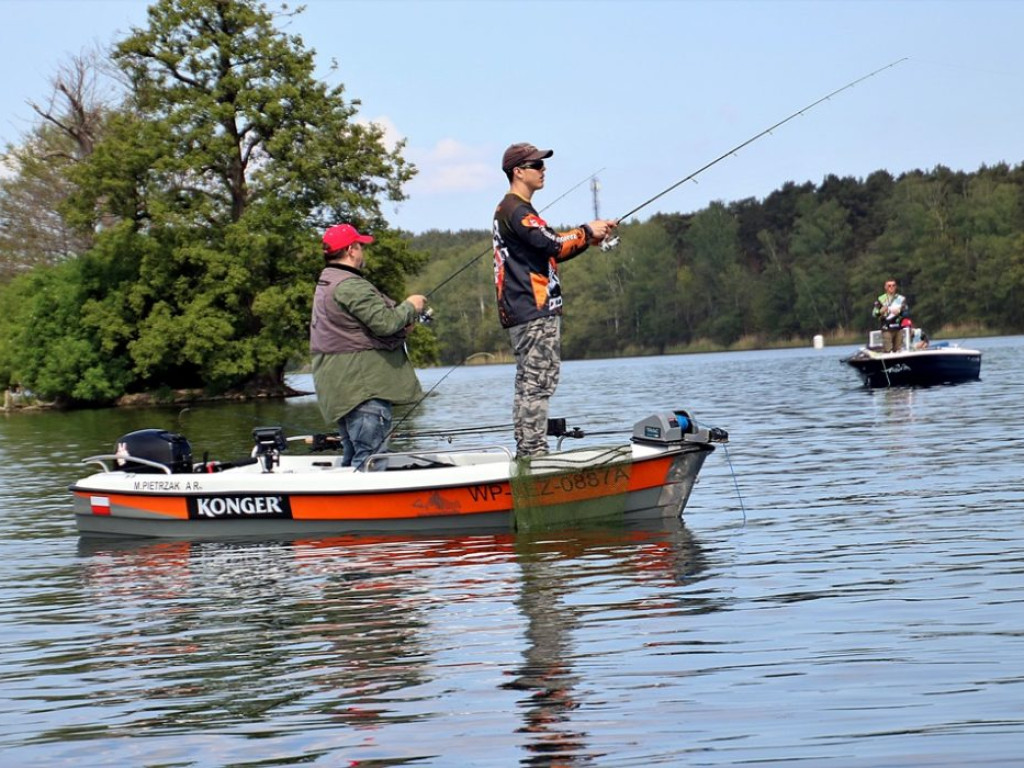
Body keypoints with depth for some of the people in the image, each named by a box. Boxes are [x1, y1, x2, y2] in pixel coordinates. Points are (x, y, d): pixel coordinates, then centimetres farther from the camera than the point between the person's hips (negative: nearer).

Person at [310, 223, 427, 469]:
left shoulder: (325, 285, 19)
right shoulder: (350, 285, -16)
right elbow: (385, 322, -22)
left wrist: (401, 326, 9)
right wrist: (410, 307, -4)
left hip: (341, 390, 11)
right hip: (363, 386, -11)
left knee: (353, 455, 16)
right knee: (370, 458, -13)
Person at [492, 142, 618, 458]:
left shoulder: (518, 209, 23)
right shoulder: (514, 210, -11)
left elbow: (551, 251, 24)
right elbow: (551, 244, -21)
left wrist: (588, 238, 12)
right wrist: (586, 232, -6)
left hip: (534, 313, 11)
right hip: (533, 313, -11)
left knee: (531, 385, 11)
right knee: (536, 384, -11)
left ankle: (529, 452, 13)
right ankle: (533, 452, -12)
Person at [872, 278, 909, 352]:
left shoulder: (901, 299, 13)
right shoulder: (880, 299, 7)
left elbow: (907, 311, 6)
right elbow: (874, 313, 2)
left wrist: (900, 312, -14)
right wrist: (880, 311, -19)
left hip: (899, 328, 3)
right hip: (887, 328, -3)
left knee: (898, 349, 4)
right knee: (887, 349, -12)